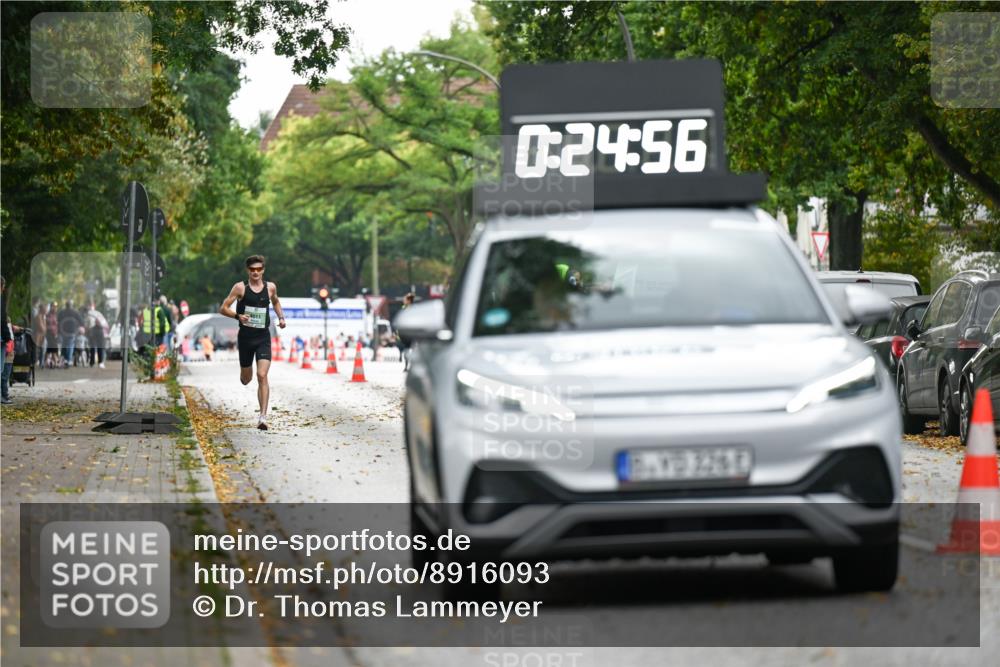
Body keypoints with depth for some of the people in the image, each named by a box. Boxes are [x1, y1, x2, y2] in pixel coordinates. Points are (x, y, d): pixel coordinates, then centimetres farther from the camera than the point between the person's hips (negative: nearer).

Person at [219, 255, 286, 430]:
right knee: (246, 379, 13)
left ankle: (263, 416, -18)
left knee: (262, 376, -15)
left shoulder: (270, 287, 4)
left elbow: (275, 302, 26)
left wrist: (281, 317, 9)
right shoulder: (240, 287, -5)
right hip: (245, 337, 0)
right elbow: (223, 308, -5)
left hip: (263, 338, 0)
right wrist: (238, 316, -23)